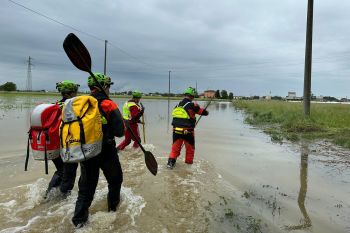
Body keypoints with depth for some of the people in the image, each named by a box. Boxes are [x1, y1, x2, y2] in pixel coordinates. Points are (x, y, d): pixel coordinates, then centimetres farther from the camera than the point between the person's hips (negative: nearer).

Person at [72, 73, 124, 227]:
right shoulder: (108, 105, -15)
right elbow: (119, 132, -18)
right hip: (106, 152, -4)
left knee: (86, 185, 17)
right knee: (115, 179, 21)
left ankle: (79, 218, 18)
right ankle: (113, 206, 38)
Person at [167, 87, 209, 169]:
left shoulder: (177, 105, 8)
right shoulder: (192, 105, -10)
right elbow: (204, 112, -2)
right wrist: (206, 112, 22)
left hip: (176, 130, 5)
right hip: (187, 131, -4)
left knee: (175, 148, 16)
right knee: (190, 149, 16)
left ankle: (170, 162, 7)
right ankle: (189, 163, 27)